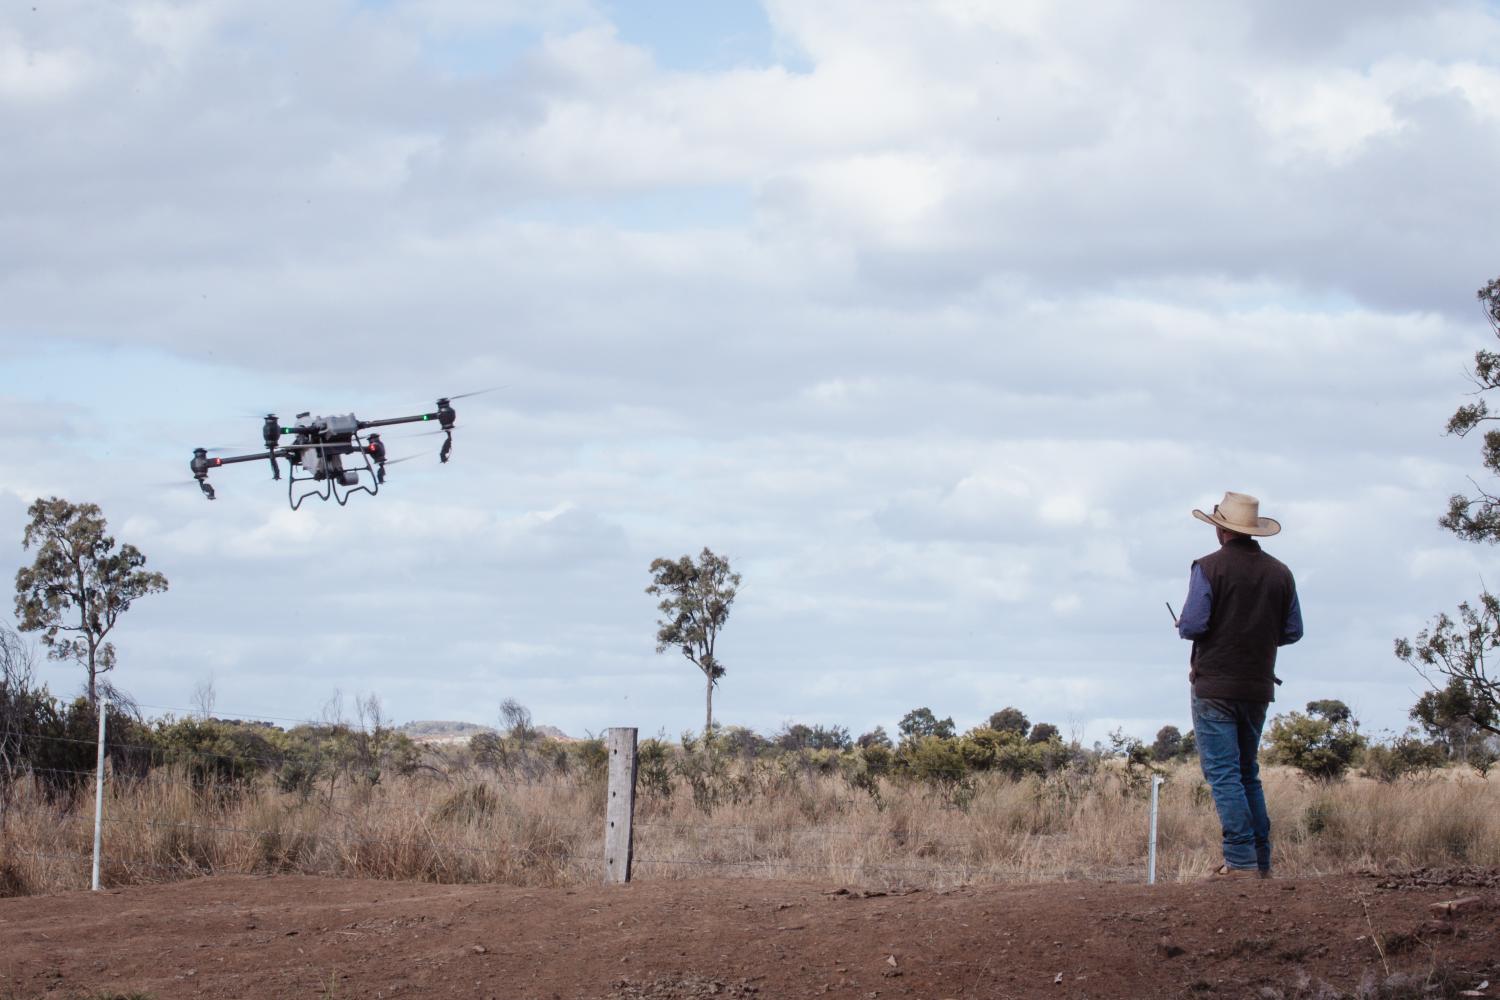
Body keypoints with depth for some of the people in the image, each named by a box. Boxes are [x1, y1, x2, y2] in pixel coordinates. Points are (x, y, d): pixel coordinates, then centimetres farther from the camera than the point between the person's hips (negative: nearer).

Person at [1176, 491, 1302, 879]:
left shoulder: (1209, 568, -10)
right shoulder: (1279, 572, 6)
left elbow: (1192, 626, -15)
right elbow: (1292, 631, 9)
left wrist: (1183, 626, 8)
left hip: (1215, 684, -6)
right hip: (1259, 687, 6)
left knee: (1223, 773, -6)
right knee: (1248, 773, 16)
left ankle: (1241, 859, -14)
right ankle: (1261, 860, 13)